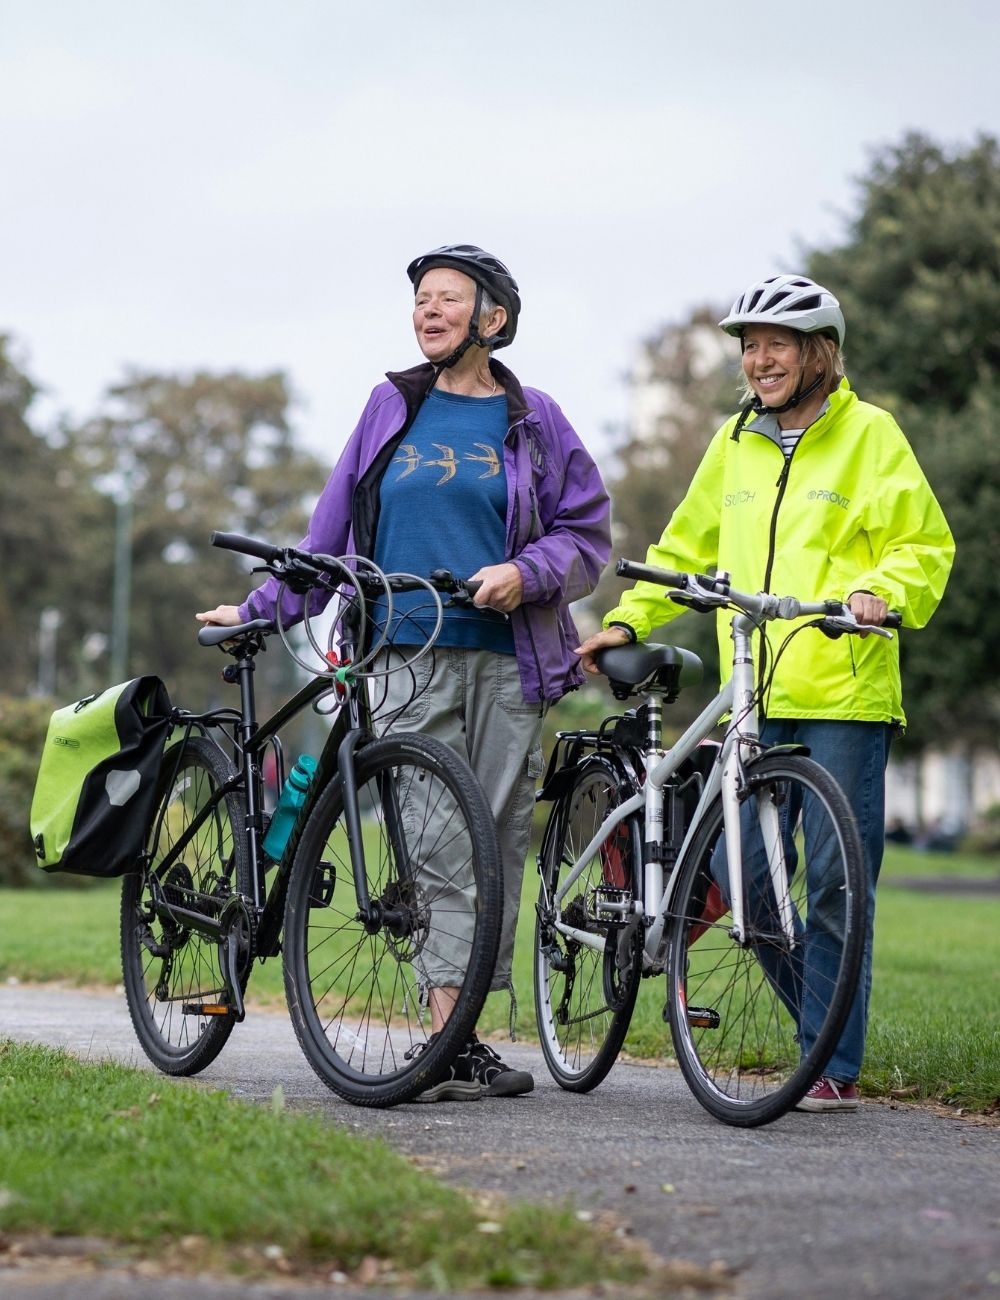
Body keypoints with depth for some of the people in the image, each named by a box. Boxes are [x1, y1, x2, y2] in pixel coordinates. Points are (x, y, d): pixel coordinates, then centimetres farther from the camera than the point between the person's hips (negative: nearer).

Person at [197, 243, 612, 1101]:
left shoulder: (532, 419, 8)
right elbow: (333, 528, 17)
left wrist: (525, 573, -9)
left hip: (506, 661, 0)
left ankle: (464, 1038, 9)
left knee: (496, 844, 1)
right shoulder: (393, 409, 12)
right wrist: (259, 609, 16)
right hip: (409, 660, 0)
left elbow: (588, 530, 9)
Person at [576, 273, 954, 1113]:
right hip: (754, 701, 5)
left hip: (846, 699, -5)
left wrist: (881, 589, -20)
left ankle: (836, 1067, 4)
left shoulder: (870, 435, 2)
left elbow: (925, 545, -1)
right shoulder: (736, 442, 17)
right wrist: (627, 622, 16)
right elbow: (687, 549, 25)